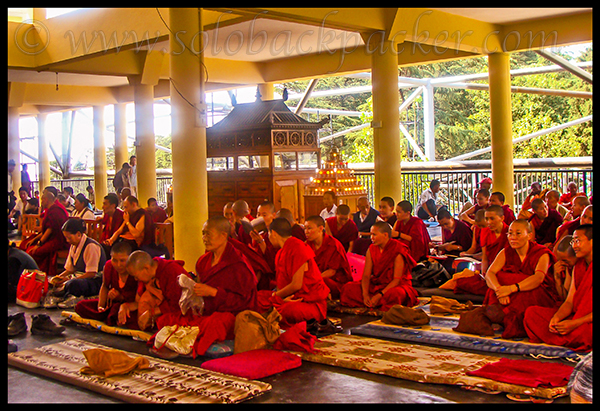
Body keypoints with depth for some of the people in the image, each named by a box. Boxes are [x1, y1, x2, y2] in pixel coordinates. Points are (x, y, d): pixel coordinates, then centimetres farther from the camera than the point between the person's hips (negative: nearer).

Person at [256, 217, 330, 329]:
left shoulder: (298, 249, -15)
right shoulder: (282, 252, 16)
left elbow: (296, 284, -18)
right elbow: (280, 283, 12)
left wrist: (275, 295, -4)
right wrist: (280, 297, -10)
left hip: (311, 302, -9)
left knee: (286, 311, -39)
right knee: (258, 297, -3)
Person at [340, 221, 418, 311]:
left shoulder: (397, 251, -16)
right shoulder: (372, 249, 2)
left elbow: (397, 279, -19)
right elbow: (366, 275, -3)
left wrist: (379, 295, -28)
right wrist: (365, 294, -21)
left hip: (396, 286, -5)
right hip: (375, 284, 5)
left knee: (394, 294, -42)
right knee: (347, 288, -15)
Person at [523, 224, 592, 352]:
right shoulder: (578, 267, 14)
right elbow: (569, 302, 10)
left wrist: (575, 323, -25)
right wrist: (556, 317, -12)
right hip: (576, 317, 8)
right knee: (531, 312, -3)